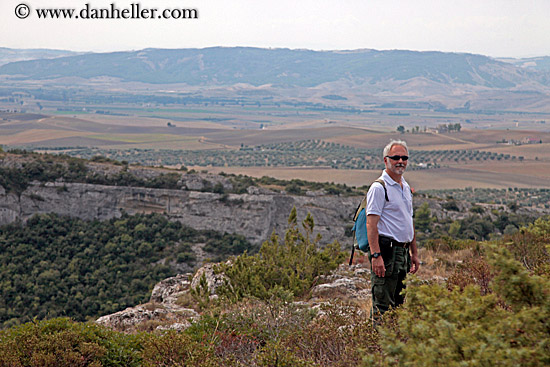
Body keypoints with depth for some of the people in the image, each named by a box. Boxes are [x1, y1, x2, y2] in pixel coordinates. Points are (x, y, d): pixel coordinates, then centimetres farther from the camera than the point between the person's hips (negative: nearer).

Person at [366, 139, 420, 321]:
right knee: (383, 306, -7)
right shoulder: (379, 187, -10)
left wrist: (414, 253, 21)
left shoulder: (406, 187, 17)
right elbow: (371, 224, -17)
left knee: (398, 304, 14)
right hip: (386, 249, -9)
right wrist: (375, 255, -25)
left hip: (403, 251, 9)